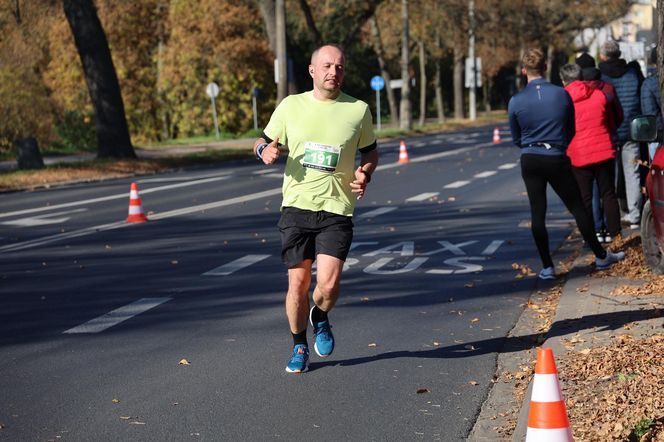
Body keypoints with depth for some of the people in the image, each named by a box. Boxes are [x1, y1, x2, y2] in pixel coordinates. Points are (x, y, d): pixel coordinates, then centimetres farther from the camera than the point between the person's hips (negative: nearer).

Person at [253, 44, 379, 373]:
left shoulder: (358, 110, 4)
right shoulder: (291, 106, 5)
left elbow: (370, 151, 18)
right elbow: (263, 141, 15)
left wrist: (365, 173, -3)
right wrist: (265, 149, -9)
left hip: (336, 211, -1)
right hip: (296, 208, 1)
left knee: (329, 285, -13)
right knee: (298, 283, 1)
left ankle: (320, 318, 22)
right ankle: (299, 347, 23)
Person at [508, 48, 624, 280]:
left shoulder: (515, 102, -6)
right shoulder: (562, 95, -5)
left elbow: (517, 139, 7)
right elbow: (571, 131, 7)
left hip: (530, 162, 0)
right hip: (557, 160, 0)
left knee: (537, 213, 6)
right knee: (578, 208, 10)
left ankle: (547, 267, 6)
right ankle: (601, 256, 20)